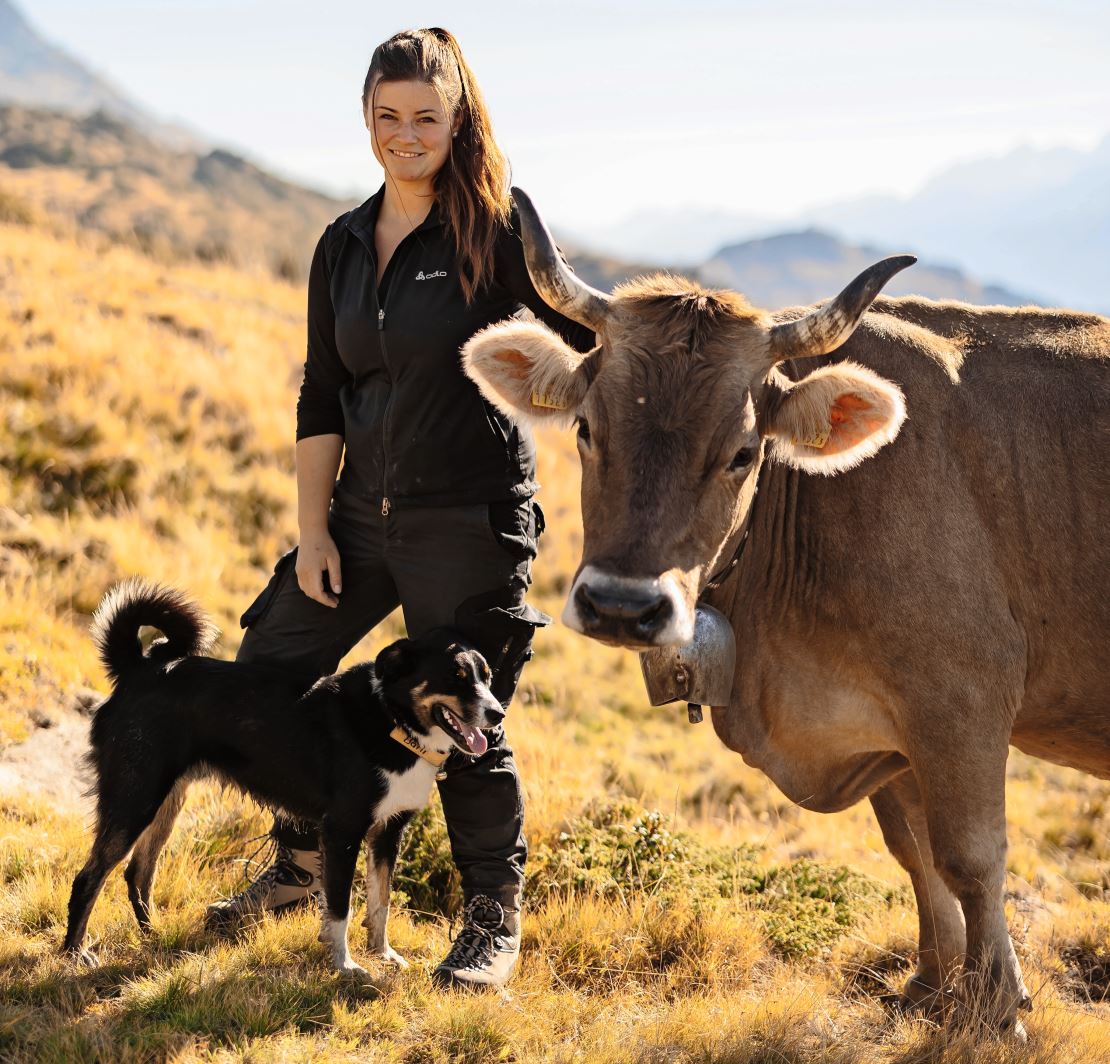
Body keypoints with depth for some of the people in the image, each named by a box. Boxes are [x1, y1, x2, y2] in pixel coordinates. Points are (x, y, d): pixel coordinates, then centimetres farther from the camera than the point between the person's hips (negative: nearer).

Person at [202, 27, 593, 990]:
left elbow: (589, 335, -5)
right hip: (364, 512, 6)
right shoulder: (343, 246, 9)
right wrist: (313, 530, 6)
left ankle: (495, 922, 16)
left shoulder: (495, 232, -7)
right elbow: (322, 400, 11)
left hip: (472, 517, -6)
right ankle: (303, 868, 32)